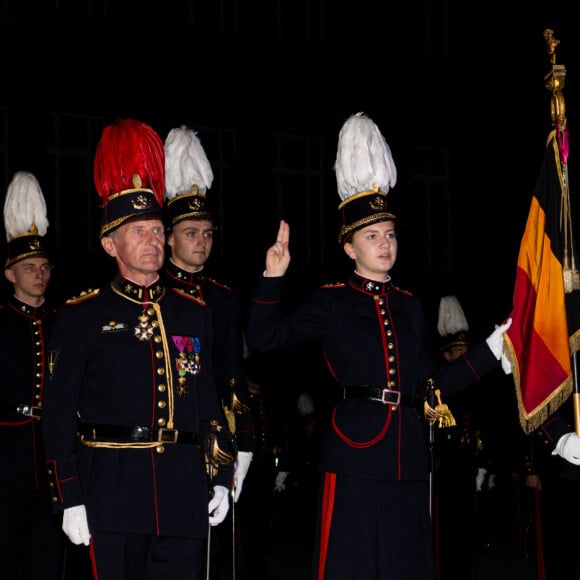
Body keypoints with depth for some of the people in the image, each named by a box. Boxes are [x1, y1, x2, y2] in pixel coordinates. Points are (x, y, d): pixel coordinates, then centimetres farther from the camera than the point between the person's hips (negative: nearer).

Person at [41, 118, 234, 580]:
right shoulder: (82, 317, 1)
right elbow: (59, 415, 0)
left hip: (184, 490, 3)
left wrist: (221, 477, 10)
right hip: (113, 490, -3)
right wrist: (70, 498, -6)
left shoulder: (193, 313, 13)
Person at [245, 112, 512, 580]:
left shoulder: (410, 307, 15)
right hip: (355, 457, -5)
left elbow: (439, 379, 16)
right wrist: (273, 279, -15)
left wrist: (495, 346, 11)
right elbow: (264, 339, -5)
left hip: (409, 460, 5)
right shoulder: (330, 304, 2)